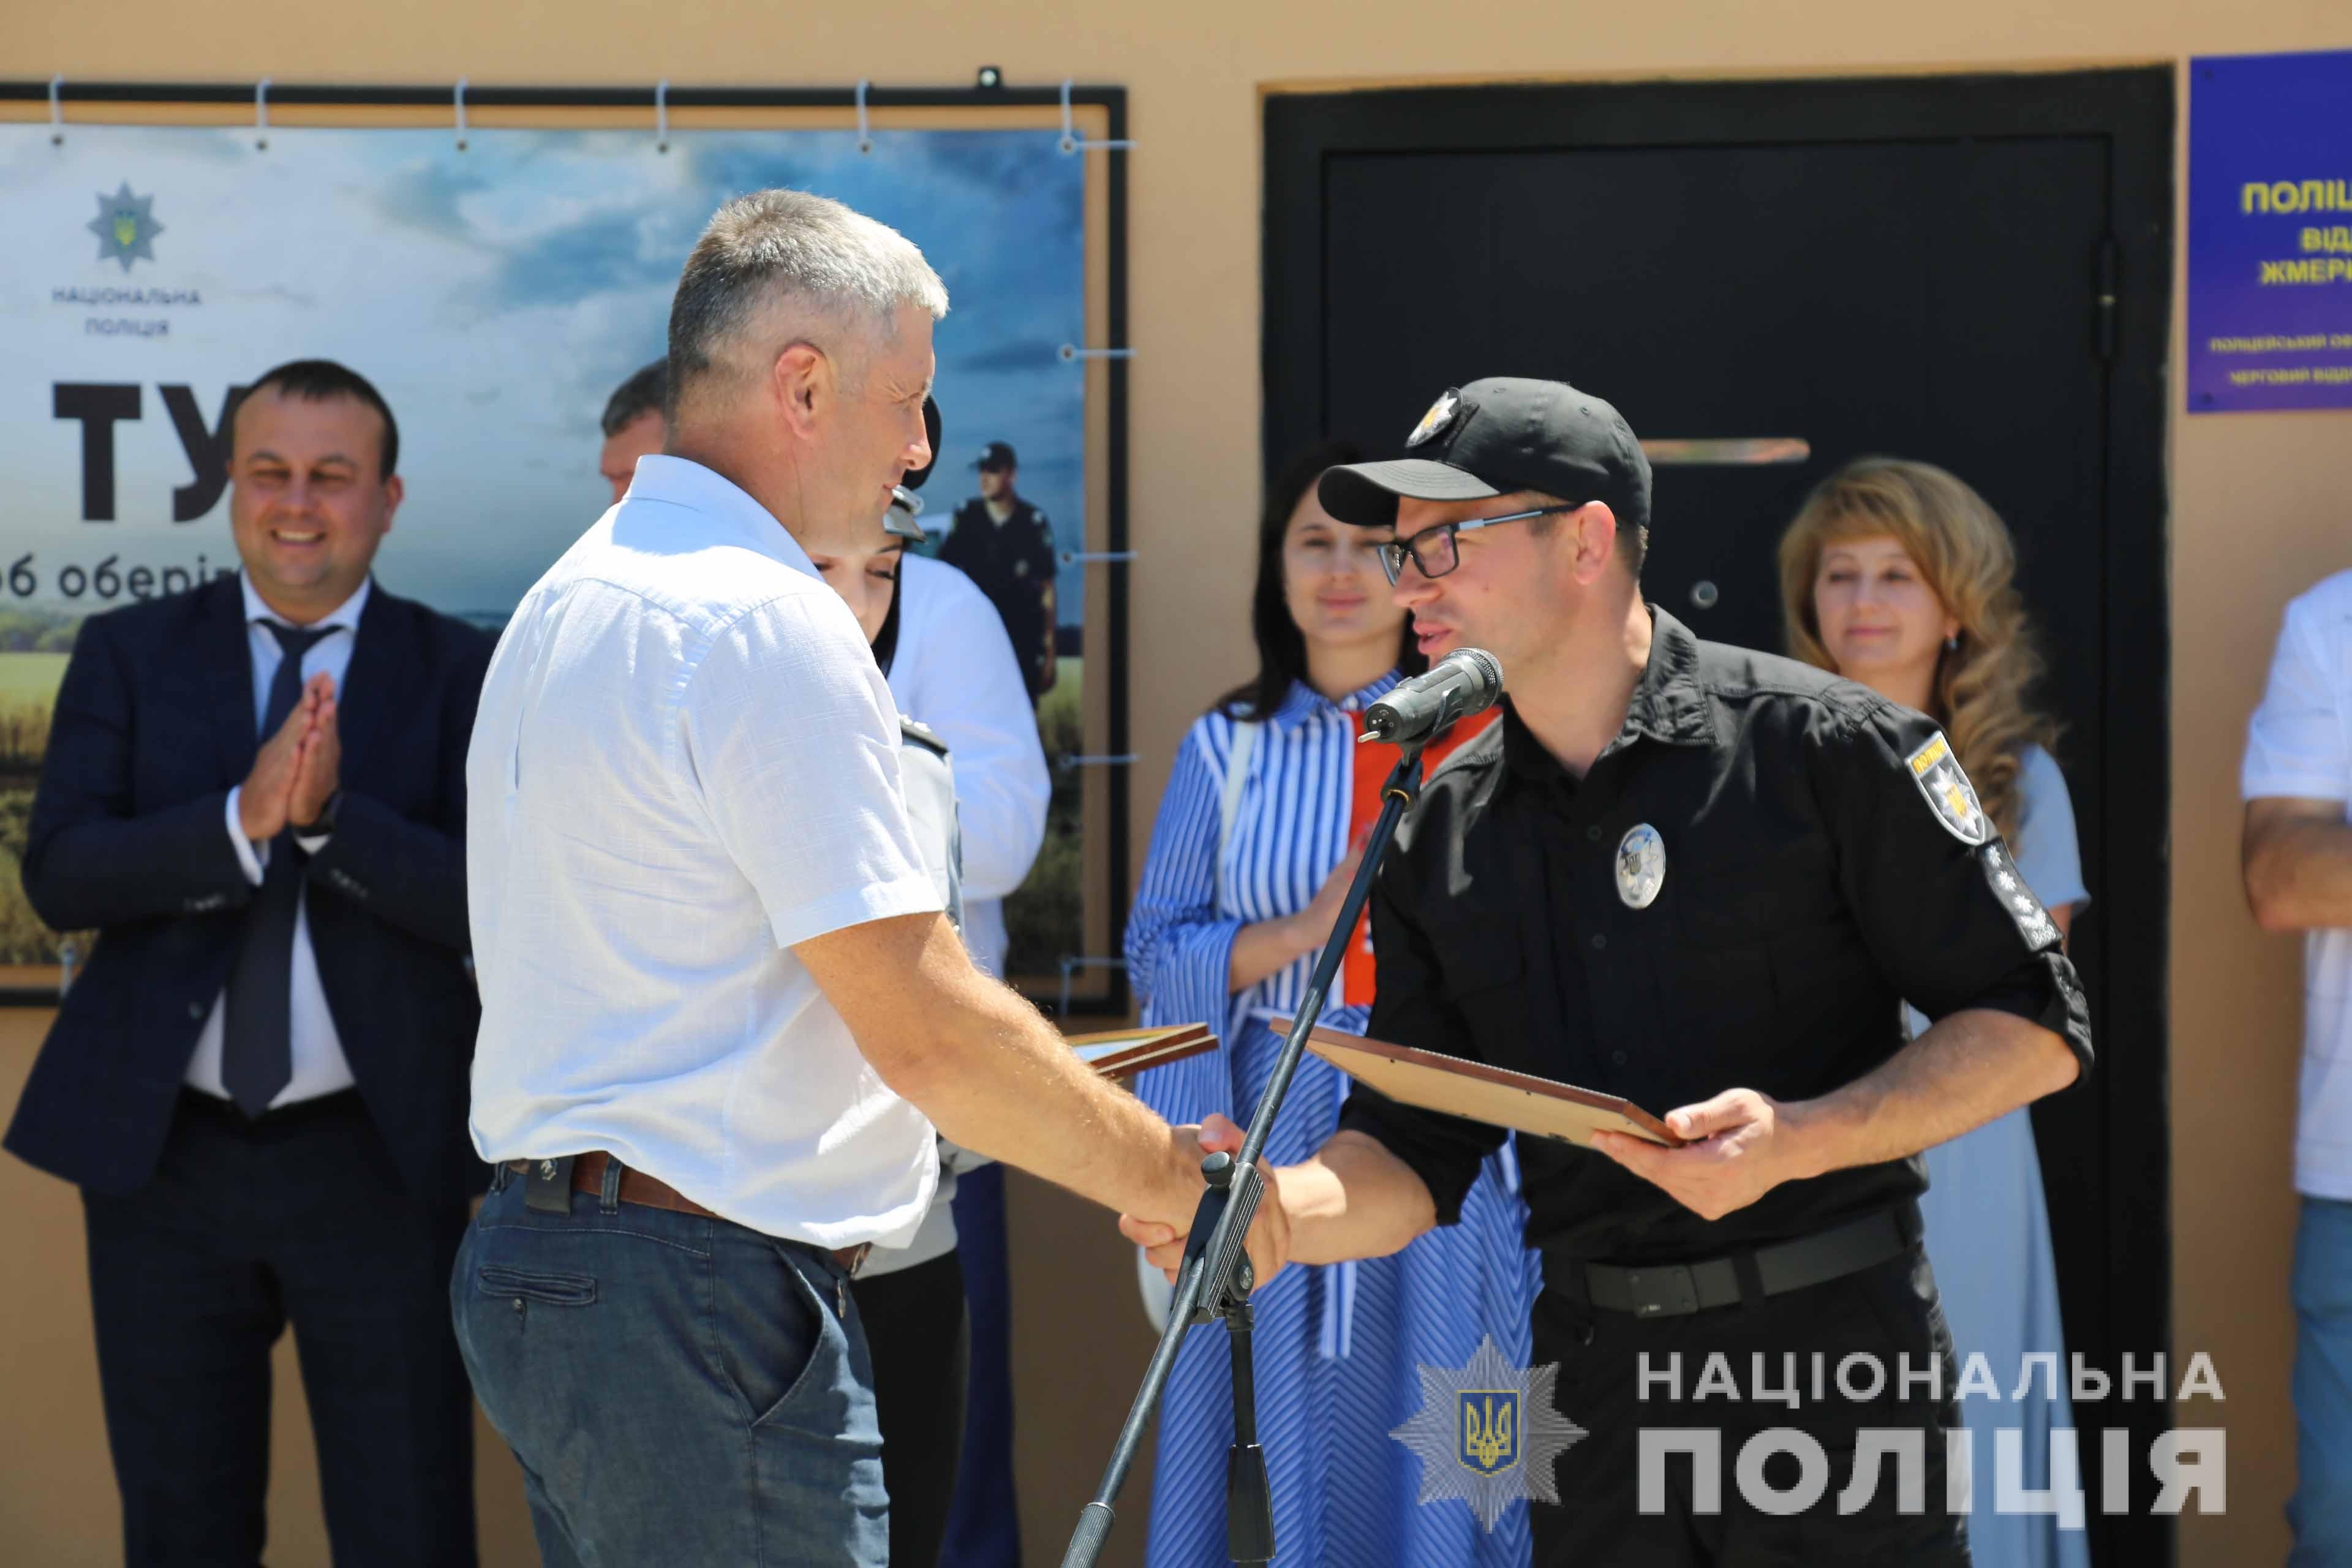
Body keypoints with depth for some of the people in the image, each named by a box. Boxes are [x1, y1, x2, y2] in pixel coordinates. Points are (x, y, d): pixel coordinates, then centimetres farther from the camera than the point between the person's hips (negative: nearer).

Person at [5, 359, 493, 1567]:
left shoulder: (460, 674, 1)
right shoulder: (129, 653, 5)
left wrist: (328, 813, -25)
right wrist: (243, 818, -22)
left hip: (378, 1161, -1)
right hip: (164, 1152, 2)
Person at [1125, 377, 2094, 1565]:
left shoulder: (1817, 744, -6)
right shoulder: (1439, 833, 9)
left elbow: (2035, 1031, -7)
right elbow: (1412, 1153, 9)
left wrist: (1798, 1141, -20)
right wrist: (1271, 1207, -12)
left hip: (1832, 1351, -4)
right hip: (1592, 1370, 5)